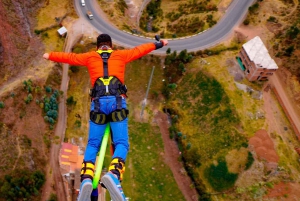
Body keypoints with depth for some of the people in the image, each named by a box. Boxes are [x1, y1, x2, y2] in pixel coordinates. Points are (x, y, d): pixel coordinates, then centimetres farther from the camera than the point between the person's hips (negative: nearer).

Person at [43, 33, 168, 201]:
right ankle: (114, 175, -31)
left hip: (98, 102, 1)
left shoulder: (90, 56, 21)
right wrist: (159, 44, 43)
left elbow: (68, 57, 30)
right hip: (117, 101, -1)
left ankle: (86, 179, -17)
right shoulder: (120, 55, 20)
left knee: (92, 145, 8)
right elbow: (140, 50, 29)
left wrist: (49, 55, 47)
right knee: (121, 144, -1)